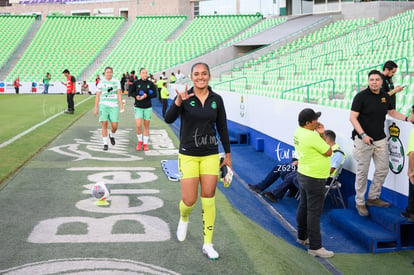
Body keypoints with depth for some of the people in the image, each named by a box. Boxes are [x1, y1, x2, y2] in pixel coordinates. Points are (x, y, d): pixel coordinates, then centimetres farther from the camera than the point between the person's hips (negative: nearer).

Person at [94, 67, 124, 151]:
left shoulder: (116, 82, 8)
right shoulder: (101, 83, 6)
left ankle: (112, 135, 30)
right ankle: (105, 144, 3)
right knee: (104, 125, -6)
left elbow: (119, 94, 6)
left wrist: (121, 106, -5)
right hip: (103, 105, -1)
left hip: (114, 106, 1)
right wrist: (96, 108, 2)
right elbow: (97, 96, 7)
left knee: (115, 126, -4)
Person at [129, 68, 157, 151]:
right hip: (138, 107, -1)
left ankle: (145, 144, 18)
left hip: (148, 107, 1)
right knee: (138, 126, -11)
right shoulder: (136, 83, -2)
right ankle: (140, 142, 13)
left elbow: (155, 94, 1)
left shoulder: (150, 84, -1)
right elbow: (131, 92, 7)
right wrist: (136, 96, -13)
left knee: (146, 126, 6)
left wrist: (146, 95, -15)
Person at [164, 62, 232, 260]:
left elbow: (222, 127, 9)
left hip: (210, 155, 2)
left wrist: (228, 154, 9)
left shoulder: (216, 100, 1)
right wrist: (178, 102, -42)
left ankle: (208, 245, 15)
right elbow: (168, 119, -23)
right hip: (188, 155, -2)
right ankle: (183, 219, 35)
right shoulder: (185, 98, -8)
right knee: (189, 201, -3)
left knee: (208, 200, 3)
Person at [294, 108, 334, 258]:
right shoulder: (312, 136, -26)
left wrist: (319, 133, -1)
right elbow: (328, 152, -17)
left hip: (303, 175, 10)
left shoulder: (298, 132, 3)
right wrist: (321, 135, -7)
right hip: (314, 179, -10)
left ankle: (302, 236, 36)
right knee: (314, 212, -4)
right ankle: (315, 247, 2)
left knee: (303, 207, 21)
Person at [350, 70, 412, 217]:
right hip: (364, 140, -6)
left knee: (382, 170, 11)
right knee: (362, 172, 1)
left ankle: (373, 197, 28)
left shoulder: (385, 97, 7)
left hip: (380, 140, 6)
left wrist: (407, 118, 9)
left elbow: (392, 112, 23)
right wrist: (363, 135, -24)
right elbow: (353, 117, -14)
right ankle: (360, 202, 13)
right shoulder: (361, 96, -11)